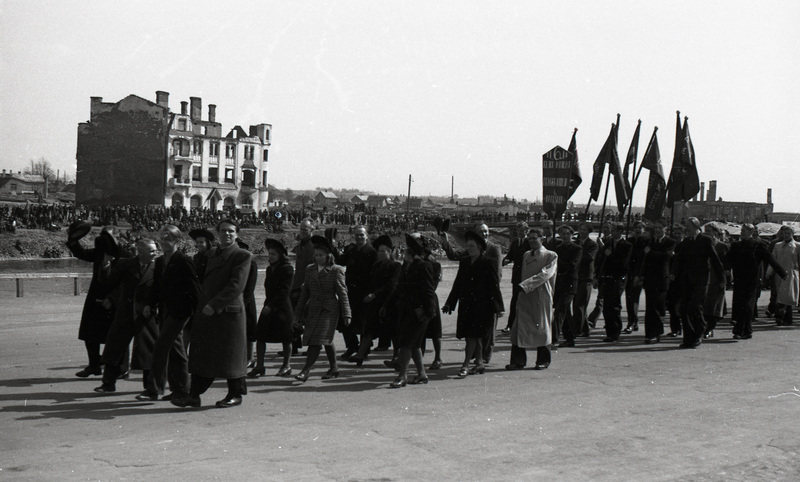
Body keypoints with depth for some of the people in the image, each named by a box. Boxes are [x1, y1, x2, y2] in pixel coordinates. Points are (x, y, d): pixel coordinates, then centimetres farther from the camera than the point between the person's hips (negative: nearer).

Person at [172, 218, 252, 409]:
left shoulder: (242, 256, -7)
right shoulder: (211, 253, 16)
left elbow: (236, 286, -16)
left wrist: (214, 304, -19)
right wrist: (202, 304, 10)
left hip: (229, 312, -6)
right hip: (206, 313, 7)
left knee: (231, 355, 2)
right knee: (201, 354, 7)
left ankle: (235, 394, 14)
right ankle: (194, 395, 12)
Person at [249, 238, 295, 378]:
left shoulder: (287, 269, -8)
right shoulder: (270, 269, 14)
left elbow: (284, 291, -14)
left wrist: (271, 305, -18)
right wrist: (267, 305, 10)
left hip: (282, 307, -6)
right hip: (269, 307, 6)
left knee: (285, 338, 3)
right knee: (260, 336, -4)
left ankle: (286, 366, 15)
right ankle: (259, 366, 0)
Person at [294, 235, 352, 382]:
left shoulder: (336, 271, -2)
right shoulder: (310, 270, 12)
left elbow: (343, 293, -1)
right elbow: (305, 293, 18)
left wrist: (346, 315, -5)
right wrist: (299, 313, 17)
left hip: (329, 309, -5)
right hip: (313, 309, 5)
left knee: (317, 340, -13)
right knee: (326, 341, 10)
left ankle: (306, 370, -15)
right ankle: (334, 368, 23)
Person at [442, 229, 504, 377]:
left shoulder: (488, 263, -5)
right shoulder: (464, 262, 11)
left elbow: (494, 285, -5)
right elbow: (458, 284, 15)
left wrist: (497, 307, -7)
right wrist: (449, 303, 12)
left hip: (481, 305, -6)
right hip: (466, 305, 6)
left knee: (473, 336, -10)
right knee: (475, 337, 11)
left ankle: (465, 365, -9)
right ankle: (479, 362, 22)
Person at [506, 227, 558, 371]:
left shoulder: (551, 256, -1)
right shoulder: (526, 255, 17)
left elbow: (545, 274, -14)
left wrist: (526, 285, -22)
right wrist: (522, 288, 9)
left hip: (541, 296, -5)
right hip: (525, 296, 5)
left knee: (542, 328, 2)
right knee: (519, 328, -2)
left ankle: (543, 360, 14)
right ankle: (518, 360, 3)